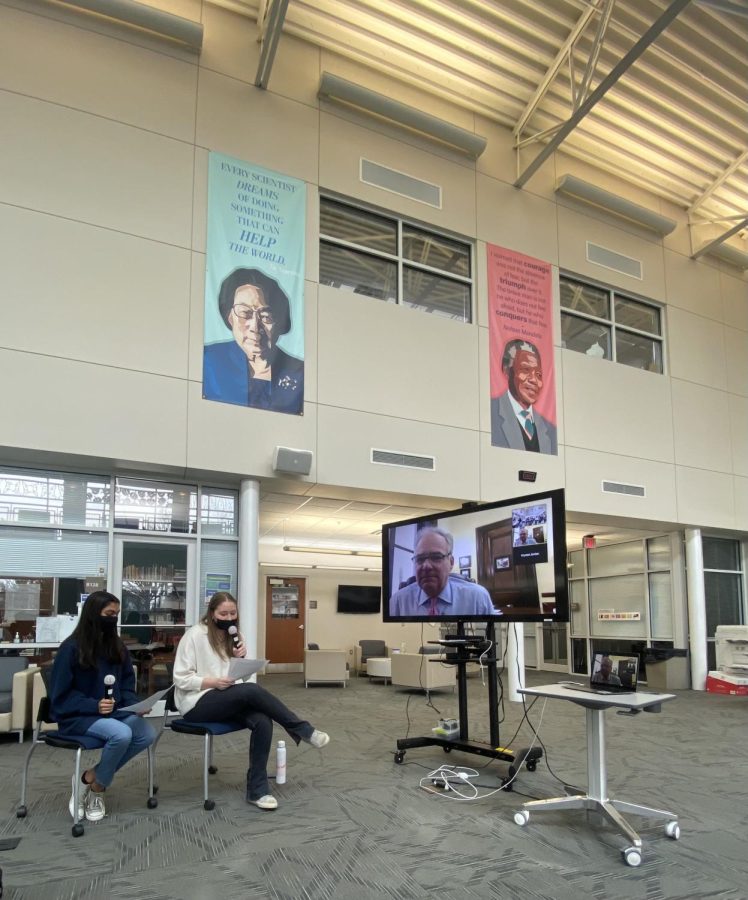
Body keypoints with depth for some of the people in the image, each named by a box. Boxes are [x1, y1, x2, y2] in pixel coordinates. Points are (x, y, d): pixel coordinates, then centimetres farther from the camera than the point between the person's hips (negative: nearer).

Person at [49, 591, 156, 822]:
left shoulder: (116, 647, 7)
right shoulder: (72, 648, -11)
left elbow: (126, 684, 14)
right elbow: (61, 695, -11)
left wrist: (135, 704, -6)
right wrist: (94, 706, -23)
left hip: (114, 711, 6)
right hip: (78, 715, -6)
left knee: (147, 734, -20)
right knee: (121, 734, -33)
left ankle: (90, 778, -4)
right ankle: (97, 788, -6)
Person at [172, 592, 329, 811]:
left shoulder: (234, 636, 10)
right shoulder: (195, 634, -10)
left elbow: (241, 676, 10)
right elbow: (180, 679, -12)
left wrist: (241, 659, -10)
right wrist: (213, 682, -24)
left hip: (226, 701, 6)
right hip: (196, 704, -6)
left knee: (262, 721, -26)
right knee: (252, 691, -31)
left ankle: (257, 790, -17)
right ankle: (304, 732, -19)